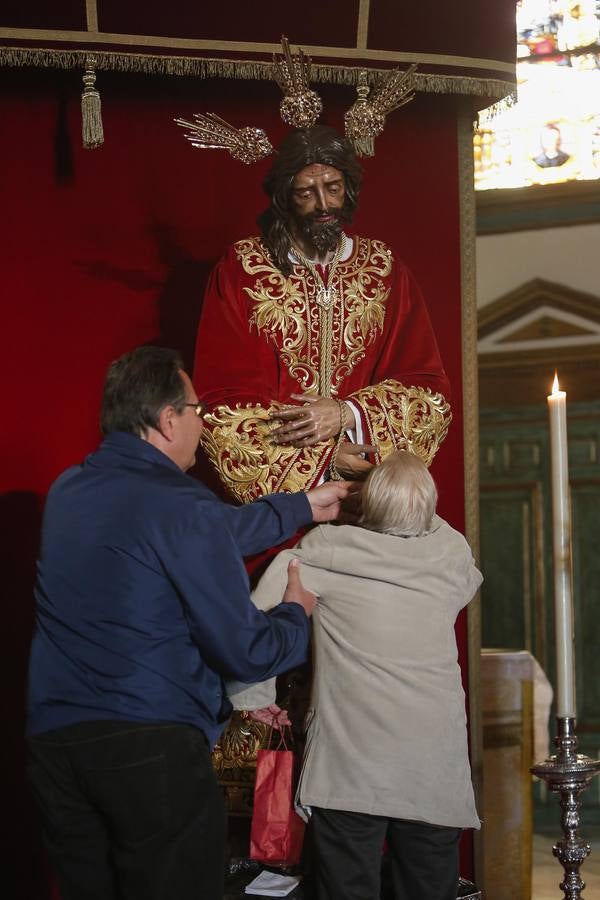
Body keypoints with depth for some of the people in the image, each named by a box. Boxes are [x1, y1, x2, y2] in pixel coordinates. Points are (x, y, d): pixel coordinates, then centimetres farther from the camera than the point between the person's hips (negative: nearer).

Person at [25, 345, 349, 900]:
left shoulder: (68, 490, 10)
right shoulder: (182, 505, -14)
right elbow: (247, 652, -11)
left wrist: (303, 506, 29)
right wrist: (297, 613, 10)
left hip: (53, 742, 7)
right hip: (153, 749, -7)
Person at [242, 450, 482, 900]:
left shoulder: (327, 548, -10)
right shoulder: (454, 554, -1)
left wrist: (254, 692, 4)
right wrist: (419, 512, 29)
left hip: (349, 767, -2)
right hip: (434, 769, 3)